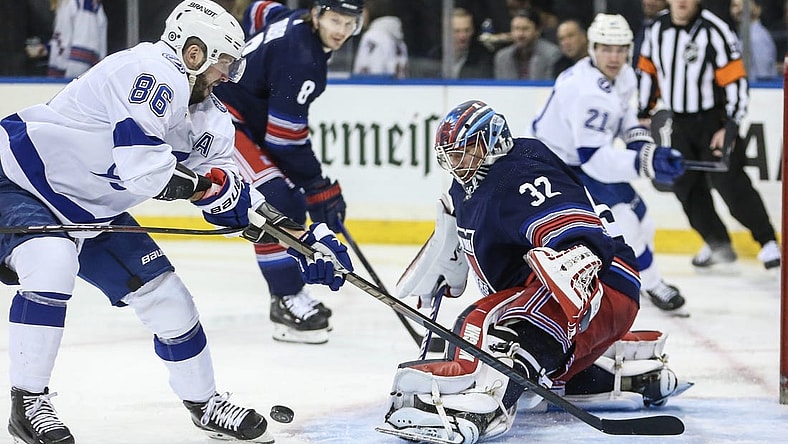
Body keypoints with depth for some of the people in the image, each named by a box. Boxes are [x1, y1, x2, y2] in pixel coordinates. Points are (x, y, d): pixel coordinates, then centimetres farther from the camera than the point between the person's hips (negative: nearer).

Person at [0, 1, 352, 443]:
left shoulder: (207, 118, 2)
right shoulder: (154, 72, -27)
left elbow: (232, 198, 8)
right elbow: (142, 167, -36)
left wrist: (305, 239, 0)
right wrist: (209, 182, -21)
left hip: (87, 208, 9)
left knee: (164, 293, 6)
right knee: (52, 263, -36)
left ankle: (205, 403, 26)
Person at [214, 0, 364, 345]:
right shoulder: (300, 58, -28)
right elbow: (285, 136, -26)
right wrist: (319, 187, -20)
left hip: (249, 120, 11)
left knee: (293, 206, 10)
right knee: (275, 202, -20)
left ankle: (290, 294, 17)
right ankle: (286, 303, -15)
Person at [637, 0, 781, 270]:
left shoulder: (715, 31, -17)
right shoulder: (657, 29, 2)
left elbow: (736, 82, -19)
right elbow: (647, 71, 16)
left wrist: (730, 127, -23)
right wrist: (644, 114, 14)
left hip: (713, 121, -6)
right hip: (678, 124, 6)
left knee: (730, 184, -13)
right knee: (686, 186, 5)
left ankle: (768, 243, -3)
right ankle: (718, 245, 19)